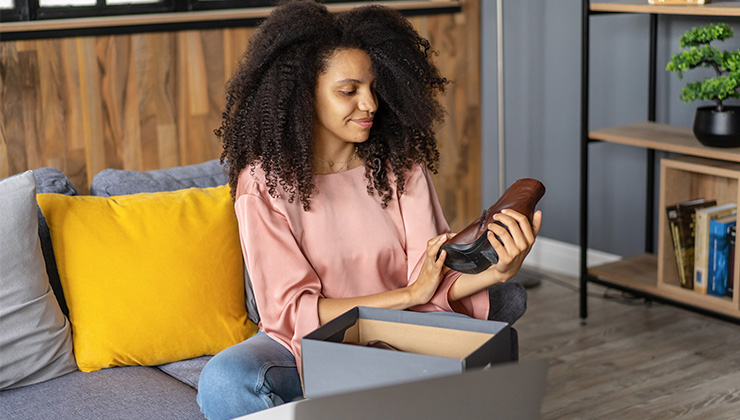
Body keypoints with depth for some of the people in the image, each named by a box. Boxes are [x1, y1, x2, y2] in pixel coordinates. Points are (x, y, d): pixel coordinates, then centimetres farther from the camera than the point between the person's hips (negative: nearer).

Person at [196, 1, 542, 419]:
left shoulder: (401, 165, -1)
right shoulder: (265, 181, -11)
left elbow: (433, 281, -10)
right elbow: (292, 309, -16)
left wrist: (495, 272, -32)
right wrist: (409, 294, -21)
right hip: (305, 348, -3)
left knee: (509, 298, -20)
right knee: (224, 381, -35)